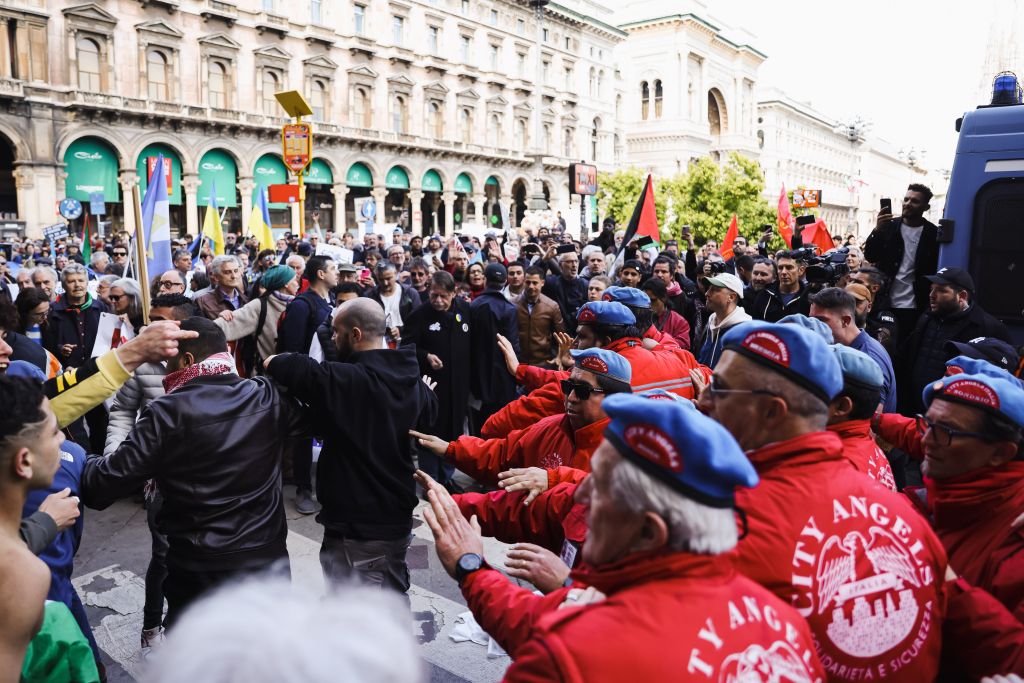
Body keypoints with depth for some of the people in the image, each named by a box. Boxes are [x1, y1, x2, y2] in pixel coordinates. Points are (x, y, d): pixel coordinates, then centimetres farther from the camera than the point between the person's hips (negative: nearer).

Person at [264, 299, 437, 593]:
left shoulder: (346, 380, -24)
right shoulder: (413, 381, 2)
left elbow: (296, 369, -34)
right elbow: (430, 411, 21)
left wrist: (273, 361, -12)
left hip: (355, 525, -8)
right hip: (398, 516, 8)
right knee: (393, 596, 25)